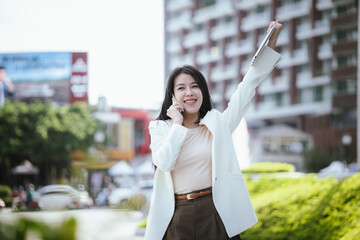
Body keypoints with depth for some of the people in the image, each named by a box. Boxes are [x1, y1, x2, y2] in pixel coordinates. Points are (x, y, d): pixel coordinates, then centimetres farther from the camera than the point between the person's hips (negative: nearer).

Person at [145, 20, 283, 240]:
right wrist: (178, 123, -4)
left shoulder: (217, 124, 10)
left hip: (216, 216, 1)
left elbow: (248, 86, 9)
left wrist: (271, 42, 5)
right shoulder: (161, 129, 8)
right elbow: (165, 163, -11)